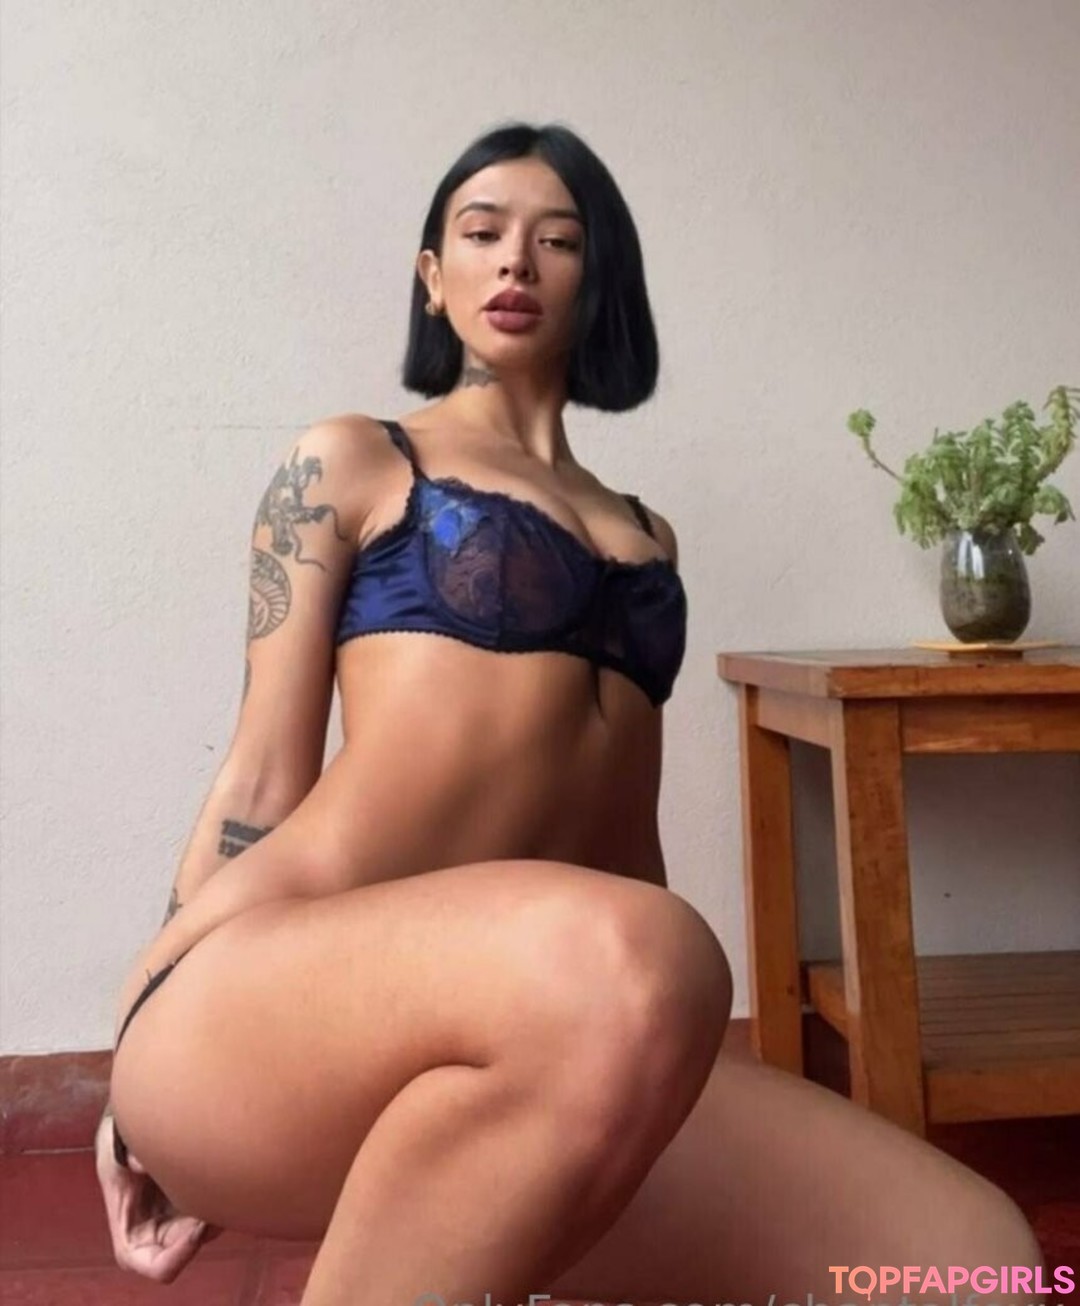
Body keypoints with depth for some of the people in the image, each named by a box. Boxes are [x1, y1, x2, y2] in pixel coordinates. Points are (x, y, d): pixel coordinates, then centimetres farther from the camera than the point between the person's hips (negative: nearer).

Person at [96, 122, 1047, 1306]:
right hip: (260, 1009, -5)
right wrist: (143, 1068, 8)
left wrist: (685, 1052, 25)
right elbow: (264, 777, 6)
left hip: (531, 1054, 6)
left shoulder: (644, 534, 22)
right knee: (622, 959, -38)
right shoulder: (349, 462, 10)